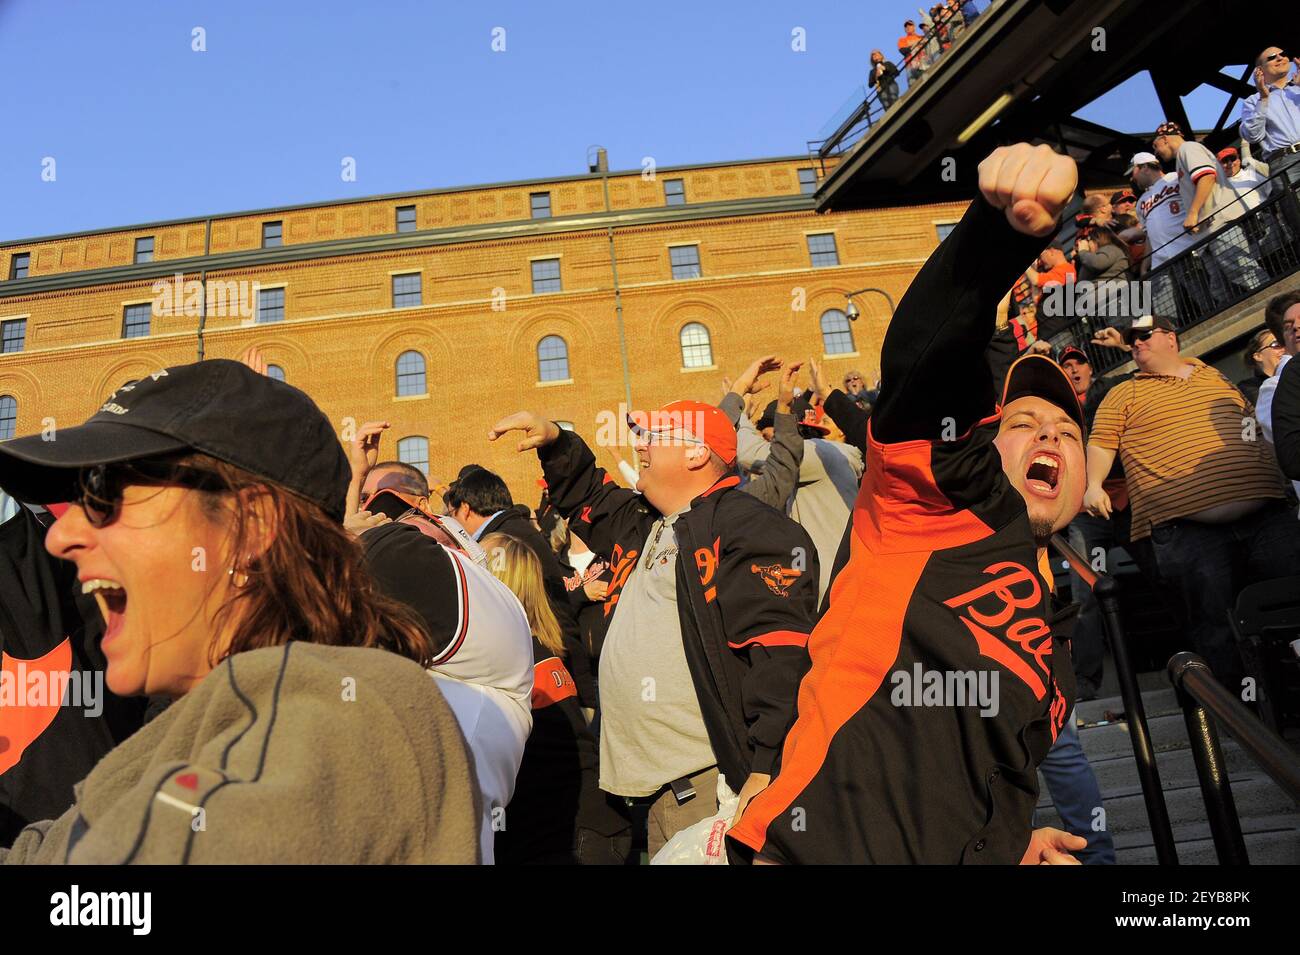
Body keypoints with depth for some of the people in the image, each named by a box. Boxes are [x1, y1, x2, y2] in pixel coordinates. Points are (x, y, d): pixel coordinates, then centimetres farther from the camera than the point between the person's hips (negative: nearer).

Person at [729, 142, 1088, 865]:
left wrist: (1010, 842, 5)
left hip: (951, 852, 7)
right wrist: (1002, 224, -31)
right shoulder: (947, 492, 3)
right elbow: (924, 351, -16)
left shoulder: (1070, 635, 22)